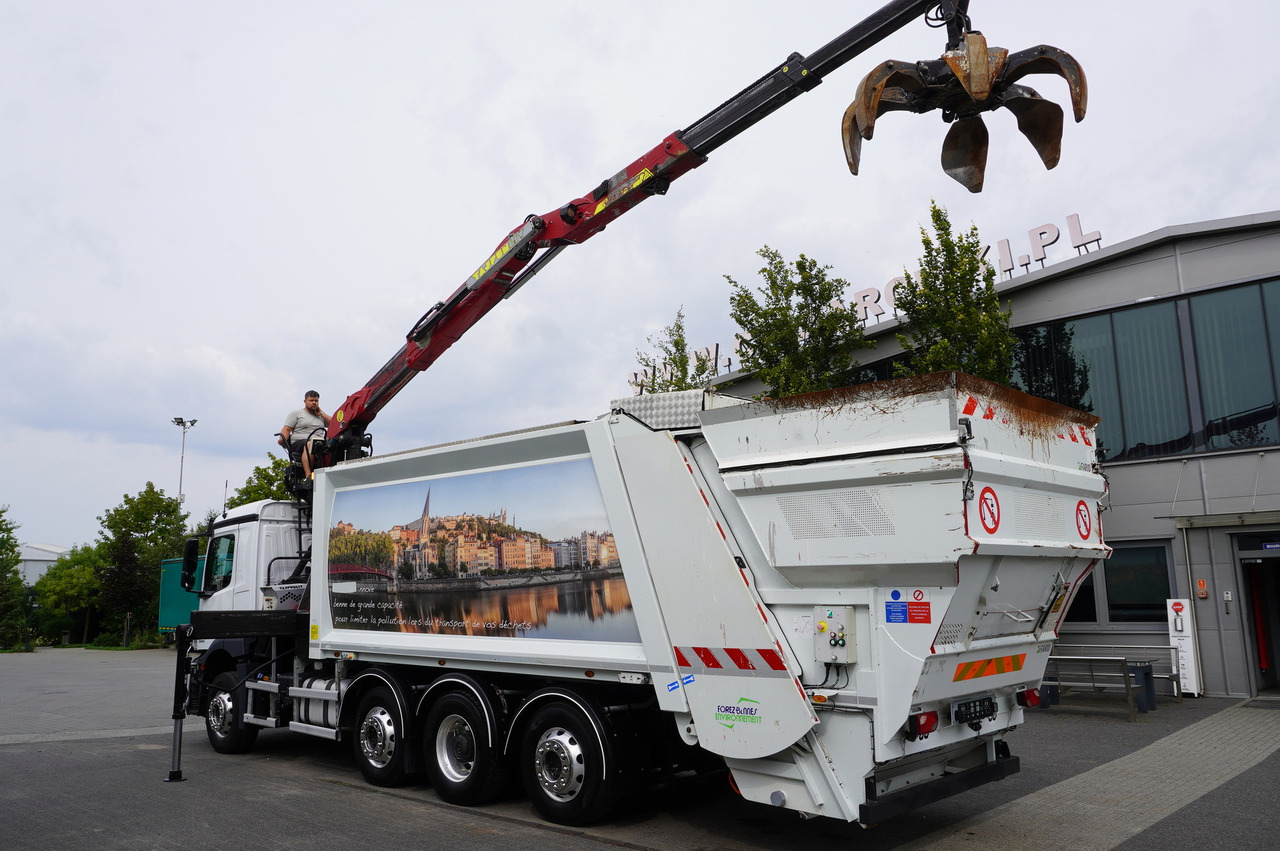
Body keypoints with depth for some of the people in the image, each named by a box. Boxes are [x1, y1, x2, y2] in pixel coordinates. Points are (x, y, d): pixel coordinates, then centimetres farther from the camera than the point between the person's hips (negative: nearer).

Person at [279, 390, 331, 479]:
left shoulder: (321, 417, 30)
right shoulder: (296, 413, 20)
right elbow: (287, 429, 9)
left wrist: (321, 413, 16)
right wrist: (282, 439, -12)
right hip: (299, 443, -3)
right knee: (309, 445, -41)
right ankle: (308, 475, -53)